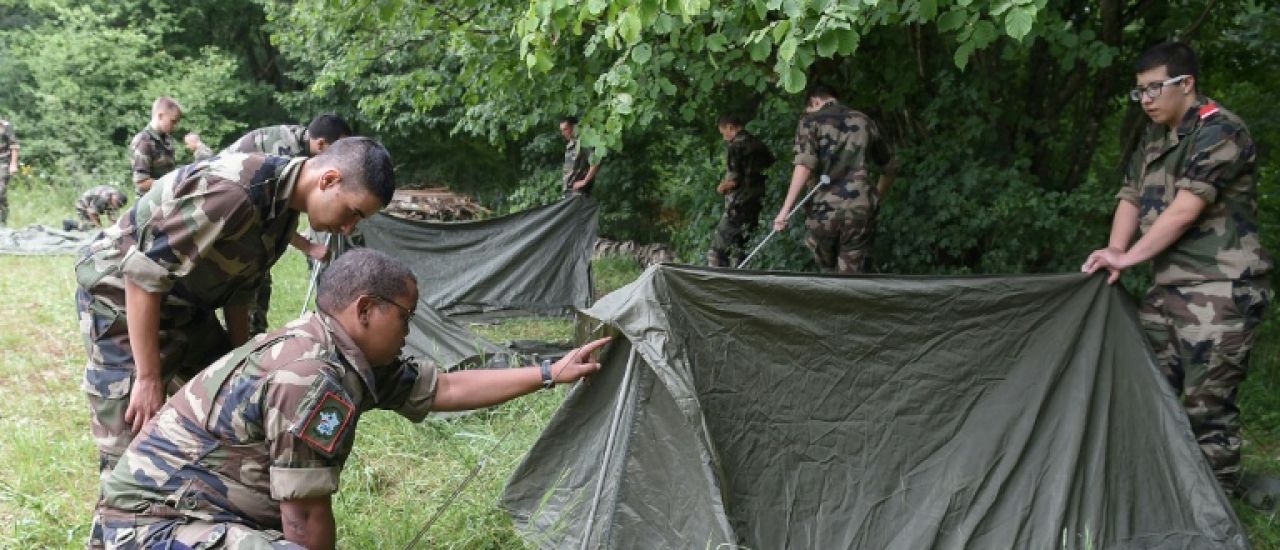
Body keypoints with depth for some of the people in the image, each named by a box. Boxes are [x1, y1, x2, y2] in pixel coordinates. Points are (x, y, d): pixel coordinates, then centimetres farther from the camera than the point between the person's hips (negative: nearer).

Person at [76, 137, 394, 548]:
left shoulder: (285, 204, -2)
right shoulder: (233, 190, -32)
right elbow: (141, 275, -29)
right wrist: (148, 377, -23)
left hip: (186, 309, 9)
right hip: (123, 300, -9)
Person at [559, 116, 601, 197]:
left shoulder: (582, 144, -12)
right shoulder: (569, 145, 17)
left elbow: (595, 164, -22)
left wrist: (584, 181, -17)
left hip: (578, 191, -9)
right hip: (567, 190, 9)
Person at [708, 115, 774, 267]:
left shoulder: (737, 146, -13)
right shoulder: (760, 145, 11)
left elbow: (733, 180, -19)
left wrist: (721, 187, 0)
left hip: (739, 207, -8)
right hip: (758, 207, 8)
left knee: (717, 251, -3)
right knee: (737, 250, 15)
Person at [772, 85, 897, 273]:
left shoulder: (810, 120, 5)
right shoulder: (865, 121, 16)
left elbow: (804, 166, -12)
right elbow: (890, 168, 24)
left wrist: (785, 209, -14)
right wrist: (875, 198, 38)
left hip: (824, 208, -2)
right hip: (859, 208, 2)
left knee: (827, 268, 22)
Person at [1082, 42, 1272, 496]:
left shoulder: (1220, 132, -12)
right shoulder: (1154, 140, 14)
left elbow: (1185, 210, -20)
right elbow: (1131, 197, 12)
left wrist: (1128, 258, -19)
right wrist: (1114, 253, -6)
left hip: (1218, 291, -8)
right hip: (1168, 288, 8)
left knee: (1207, 405, -5)